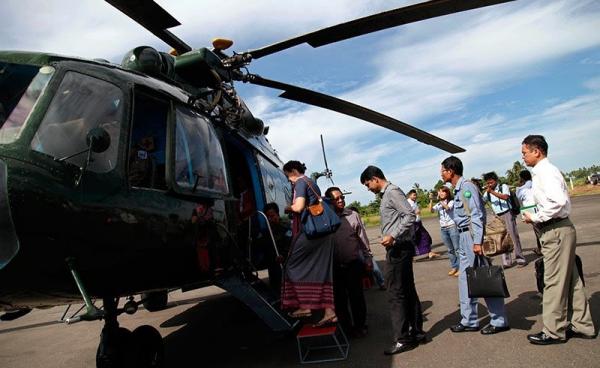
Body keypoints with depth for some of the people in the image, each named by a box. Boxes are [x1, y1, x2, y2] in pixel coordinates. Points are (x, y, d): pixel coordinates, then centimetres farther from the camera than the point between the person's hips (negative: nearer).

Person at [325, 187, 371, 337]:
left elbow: (363, 239, 6)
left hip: (353, 263, 0)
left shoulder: (353, 215, 2)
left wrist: (368, 259, 4)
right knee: (339, 298, 11)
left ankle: (360, 326, 26)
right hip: (334, 266, 1)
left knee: (356, 296, 7)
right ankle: (346, 327, 28)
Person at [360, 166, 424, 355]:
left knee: (396, 293, -6)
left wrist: (393, 236, -24)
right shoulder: (386, 194, 17)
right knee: (408, 290, 14)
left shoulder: (392, 191, -11)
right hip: (397, 248, 10)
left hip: (399, 248, -10)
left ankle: (402, 339, 1)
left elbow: (410, 215, -20)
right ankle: (416, 331, 23)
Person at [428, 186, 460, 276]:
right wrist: (431, 200, -14)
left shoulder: (451, 202, 0)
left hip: (452, 227, -5)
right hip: (443, 229, 5)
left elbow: (447, 208, -21)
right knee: (450, 249, 10)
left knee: (457, 248, -4)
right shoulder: (438, 204, 12)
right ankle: (454, 267, 16)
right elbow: (431, 210, -4)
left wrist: (440, 200, -25)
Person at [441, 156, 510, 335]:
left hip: (472, 236, -10)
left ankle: (499, 321, 10)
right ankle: (469, 320, 22)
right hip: (464, 237, 10)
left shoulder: (467, 187, -14)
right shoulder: (458, 189, 14)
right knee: (465, 278, 13)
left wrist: (477, 242, -23)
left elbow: (477, 215, -20)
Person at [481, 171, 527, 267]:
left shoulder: (503, 187, -3)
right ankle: (507, 261, 9)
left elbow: (505, 197, -21)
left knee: (513, 236, -2)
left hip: (507, 214, -5)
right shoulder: (487, 192, 11)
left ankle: (520, 259, 6)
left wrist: (492, 192, -25)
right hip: (497, 217, 5)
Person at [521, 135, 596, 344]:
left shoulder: (545, 171, -16)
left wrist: (535, 218, -19)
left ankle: (554, 332, 10)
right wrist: (537, 218, 11)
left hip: (556, 231, -10)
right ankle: (581, 325, 28)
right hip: (556, 230, 10)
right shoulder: (542, 172, 13)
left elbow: (559, 201, -28)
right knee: (569, 279, 16)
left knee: (554, 281, -1)